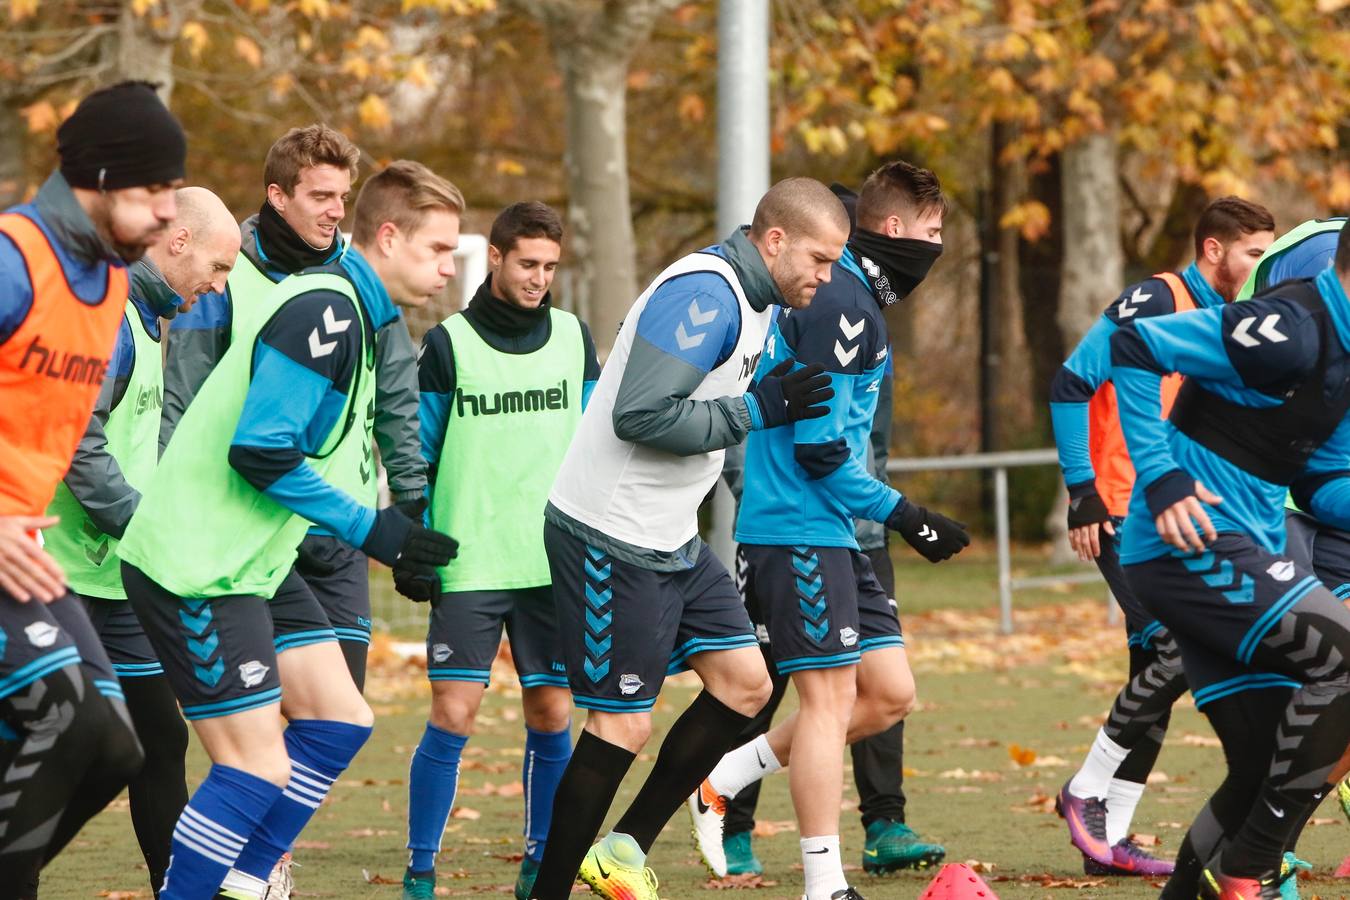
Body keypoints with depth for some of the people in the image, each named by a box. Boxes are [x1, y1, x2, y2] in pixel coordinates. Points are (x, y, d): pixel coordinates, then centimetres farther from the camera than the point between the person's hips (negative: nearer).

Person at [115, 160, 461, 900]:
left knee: (339, 720, 12)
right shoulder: (322, 310, -19)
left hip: (252, 561, 10)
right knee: (258, 767, -11)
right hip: (195, 567, -10)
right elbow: (260, 450, -23)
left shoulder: (348, 312, 13)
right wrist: (369, 529, -16)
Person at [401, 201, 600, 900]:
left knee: (551, 716, 3)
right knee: (452, 715, -9)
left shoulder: (574, 338, 9)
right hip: (469, 564, -3)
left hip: (556, 565, 3)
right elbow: (416, 457, 5)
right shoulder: (447, 344, 0)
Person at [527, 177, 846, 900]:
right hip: (609, 538, -10)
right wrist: (757, 411, -22)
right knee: (623, 722, -6)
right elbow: (641, 414, -27)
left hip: (671, 542, 10)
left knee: (744, 682, 6)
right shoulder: (704, 293, -20)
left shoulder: (753, 300, 12)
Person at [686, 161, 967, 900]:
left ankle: (725, 782, 16)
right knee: (830, 696, -8)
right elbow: (819, 447, -19)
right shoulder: (843, 303, -15)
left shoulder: (850, 295, 16)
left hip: (830, 533, 10)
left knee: (888, 692, 8)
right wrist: (901, 514, -12)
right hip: (796, 527, -10)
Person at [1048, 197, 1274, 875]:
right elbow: (1070, 385, -14)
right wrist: (1082, 491, -16)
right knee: (1181, 652, -18)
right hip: (1123, 514, -9)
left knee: (1159, 673, 5)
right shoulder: (1157, 300, -11)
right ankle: (1087, 791, -4)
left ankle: (1110, 839, 9)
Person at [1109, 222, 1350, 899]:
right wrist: (1162, 480, -21)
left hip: (1235, 550, 10)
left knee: (1269, 767, 7)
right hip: (1193, 543, -10)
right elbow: (1132, 349, -18)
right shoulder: (1293, 329, -17)